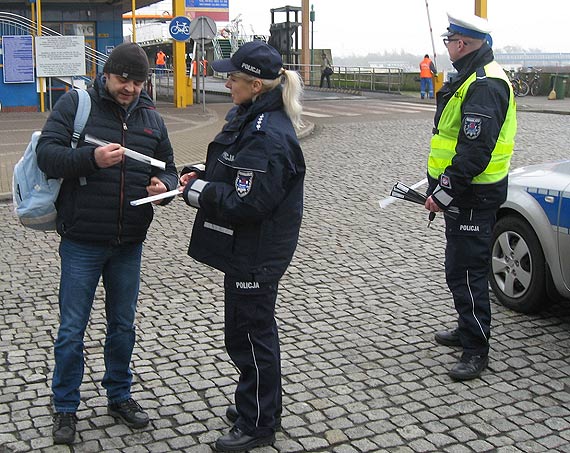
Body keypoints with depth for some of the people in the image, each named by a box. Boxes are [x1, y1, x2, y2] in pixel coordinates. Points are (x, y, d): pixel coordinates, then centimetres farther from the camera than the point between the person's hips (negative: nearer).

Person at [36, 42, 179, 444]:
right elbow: (47, 154, -12)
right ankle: (65, 408, 22)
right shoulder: (75, 104, -5)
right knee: (72, 331, 5)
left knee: (124, 325, 17)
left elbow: (168, 169, 14)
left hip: (129, 244, 4)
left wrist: (163, 185, -10)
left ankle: (120, 396, 35)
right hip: (82, 244, -4)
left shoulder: (151, 117, 8)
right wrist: (91, 158, -29)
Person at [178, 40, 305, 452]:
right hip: (247, 248, 10)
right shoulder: (250, 118, 8)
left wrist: (200, 194, -15)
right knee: (246, 329, 22)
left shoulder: (267, 136, -26)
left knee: (249, 333, 4)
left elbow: (247, 202, -28)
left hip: (256, 254, -10)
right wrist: (202, 176, 2)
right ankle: (257, 404, 41)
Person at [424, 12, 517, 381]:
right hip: (464, 194, 11)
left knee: (466, 271, -6)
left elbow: (476, 149, -28)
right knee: (460, 267, 21)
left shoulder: (485, 85, -20)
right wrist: (442, 187, 21)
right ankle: (467, 330, 37)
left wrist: (445, 191, -25)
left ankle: (476, 350, 4)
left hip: (473, 198, -11)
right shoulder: (473, 78, 16)